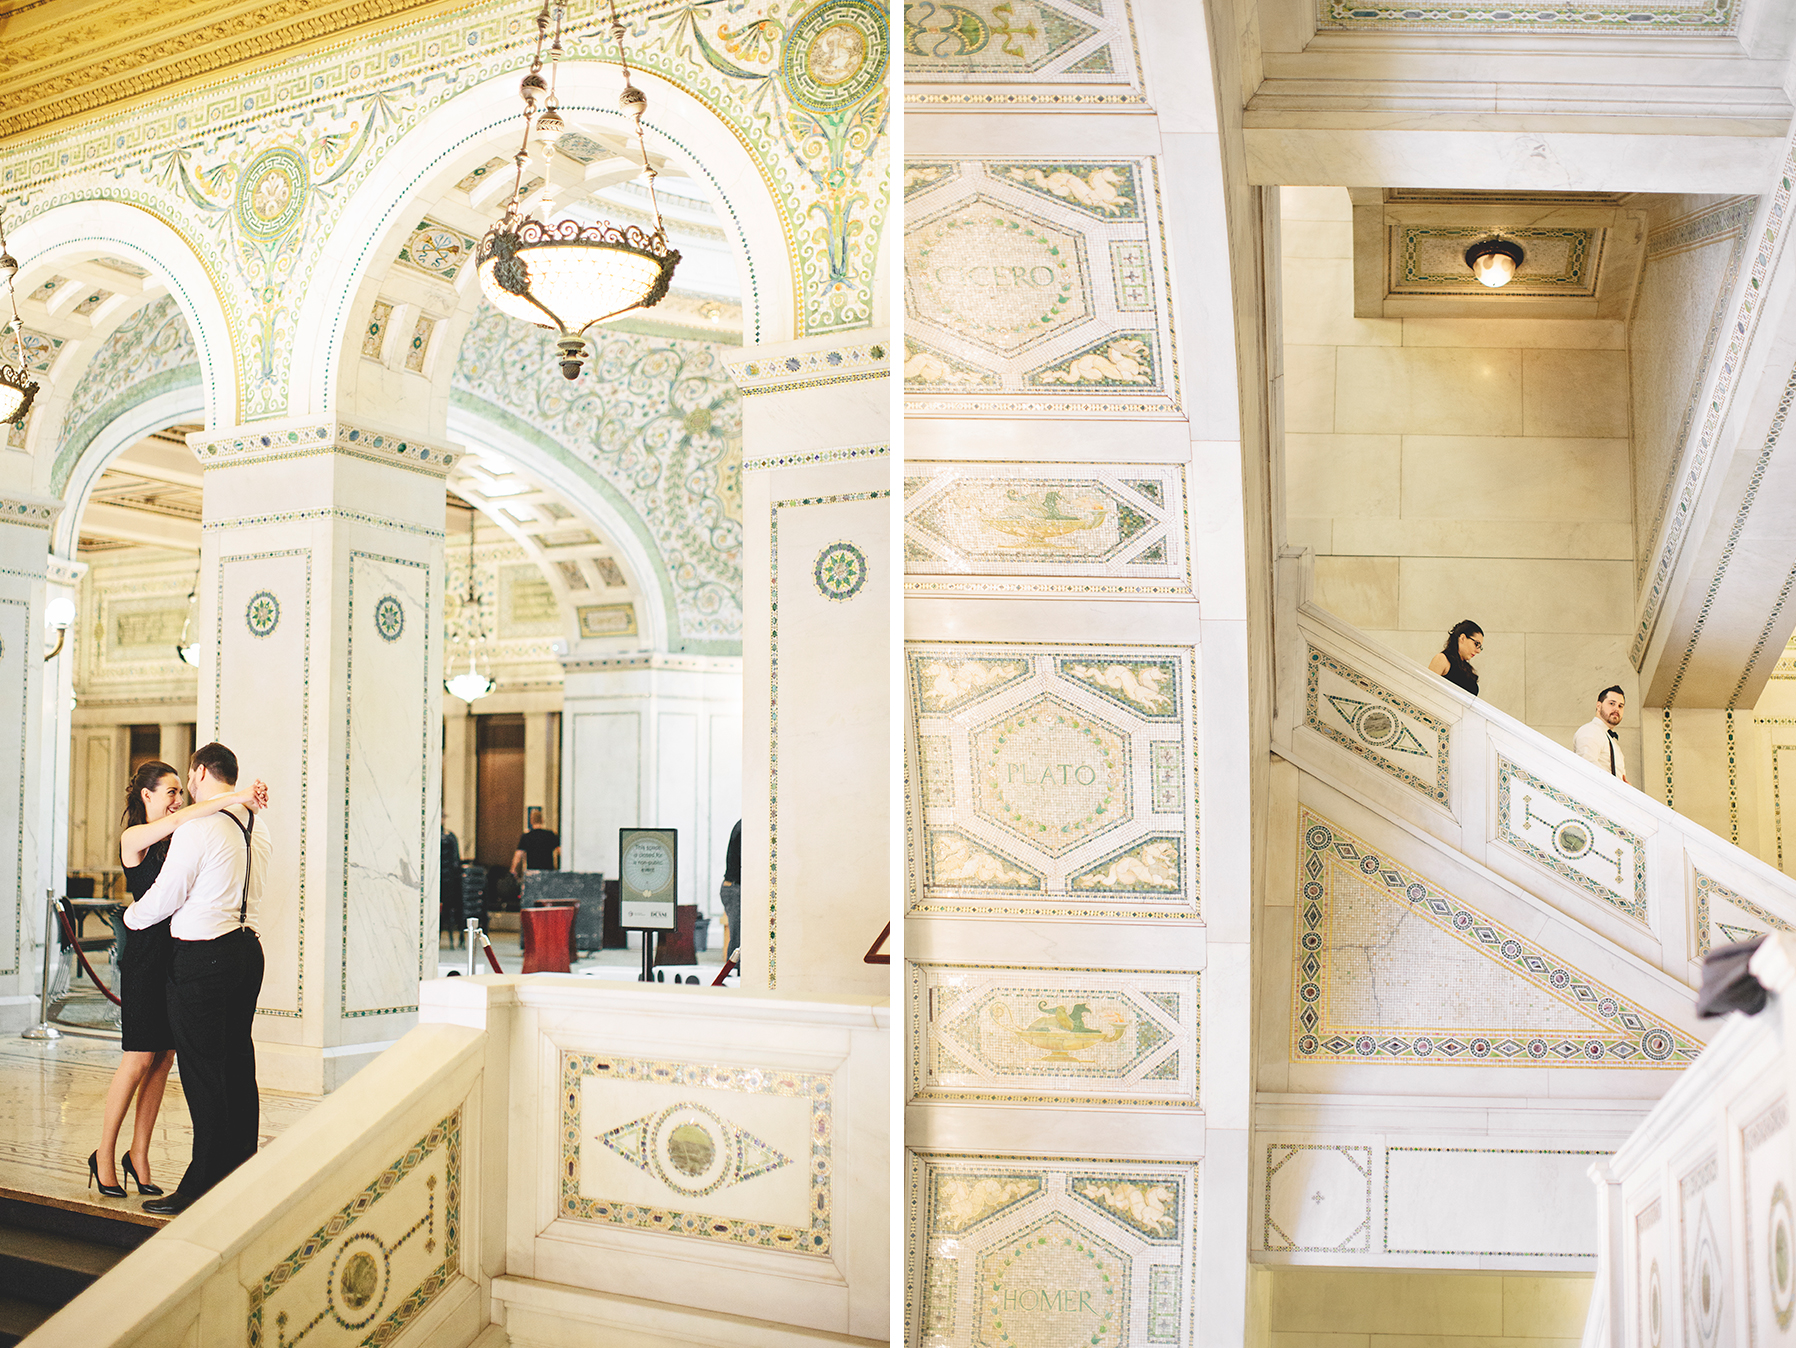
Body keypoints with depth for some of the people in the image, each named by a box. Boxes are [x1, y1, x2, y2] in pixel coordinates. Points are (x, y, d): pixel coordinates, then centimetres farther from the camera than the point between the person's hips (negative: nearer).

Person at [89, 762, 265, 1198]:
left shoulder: (176, 839, 12)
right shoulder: (134, 838, -8)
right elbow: (179, 818, -26)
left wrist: (250, 803, -5)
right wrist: (234, 798, -25)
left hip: (177, 955, 7)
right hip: (146, 954, -7)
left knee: (163, 1060, 8)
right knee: (139, 1059, -2)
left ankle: (139, 1154, 18)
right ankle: (104, 1156, 13)